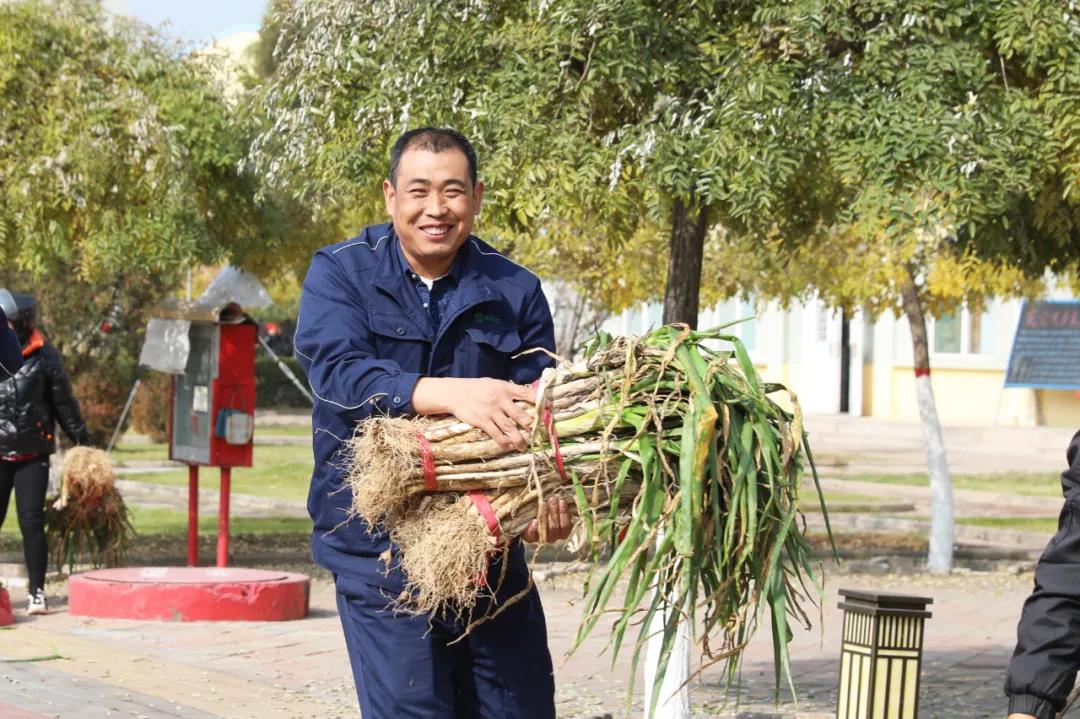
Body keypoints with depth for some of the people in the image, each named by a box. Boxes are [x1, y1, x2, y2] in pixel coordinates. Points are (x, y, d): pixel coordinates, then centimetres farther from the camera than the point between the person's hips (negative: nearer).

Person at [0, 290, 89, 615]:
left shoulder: (44, 356, -3)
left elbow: (63, 402, 7)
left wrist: (82, 439, 11)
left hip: (33, 456, -1)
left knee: (32, 522, -3)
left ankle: (36, 592, 5)